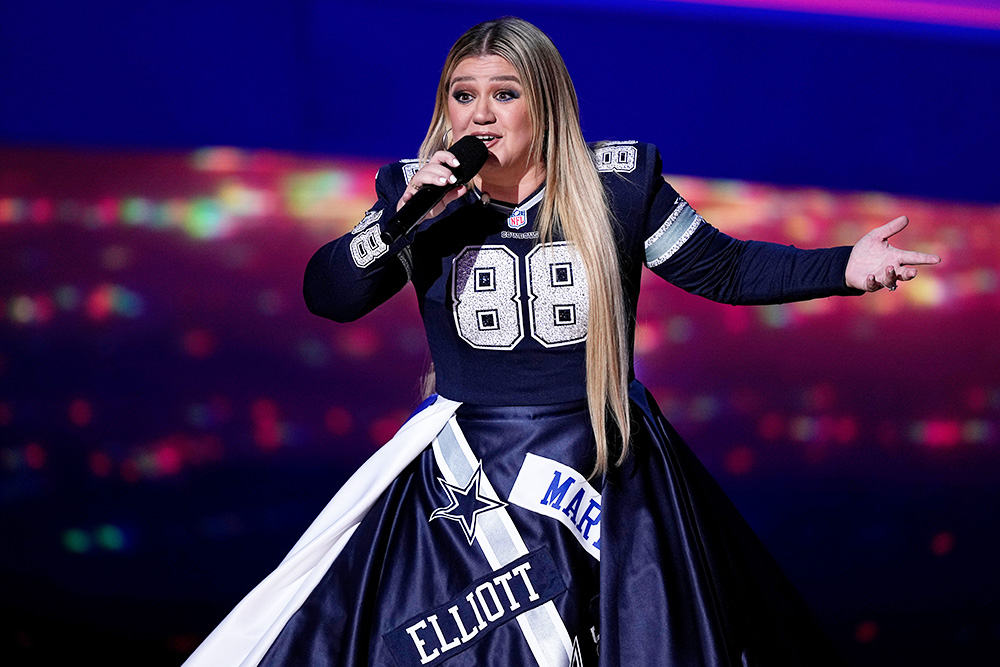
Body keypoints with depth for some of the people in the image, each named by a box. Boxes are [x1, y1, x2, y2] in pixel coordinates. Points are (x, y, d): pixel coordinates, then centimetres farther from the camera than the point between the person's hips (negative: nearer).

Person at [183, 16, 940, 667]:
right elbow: (326, 296, -5)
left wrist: (845, 267, -9)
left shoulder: (619, 183, -3)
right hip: (465, 478, 1)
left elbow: (720, 267, 2)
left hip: (608, 473, 0)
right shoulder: (417, 190, 0)